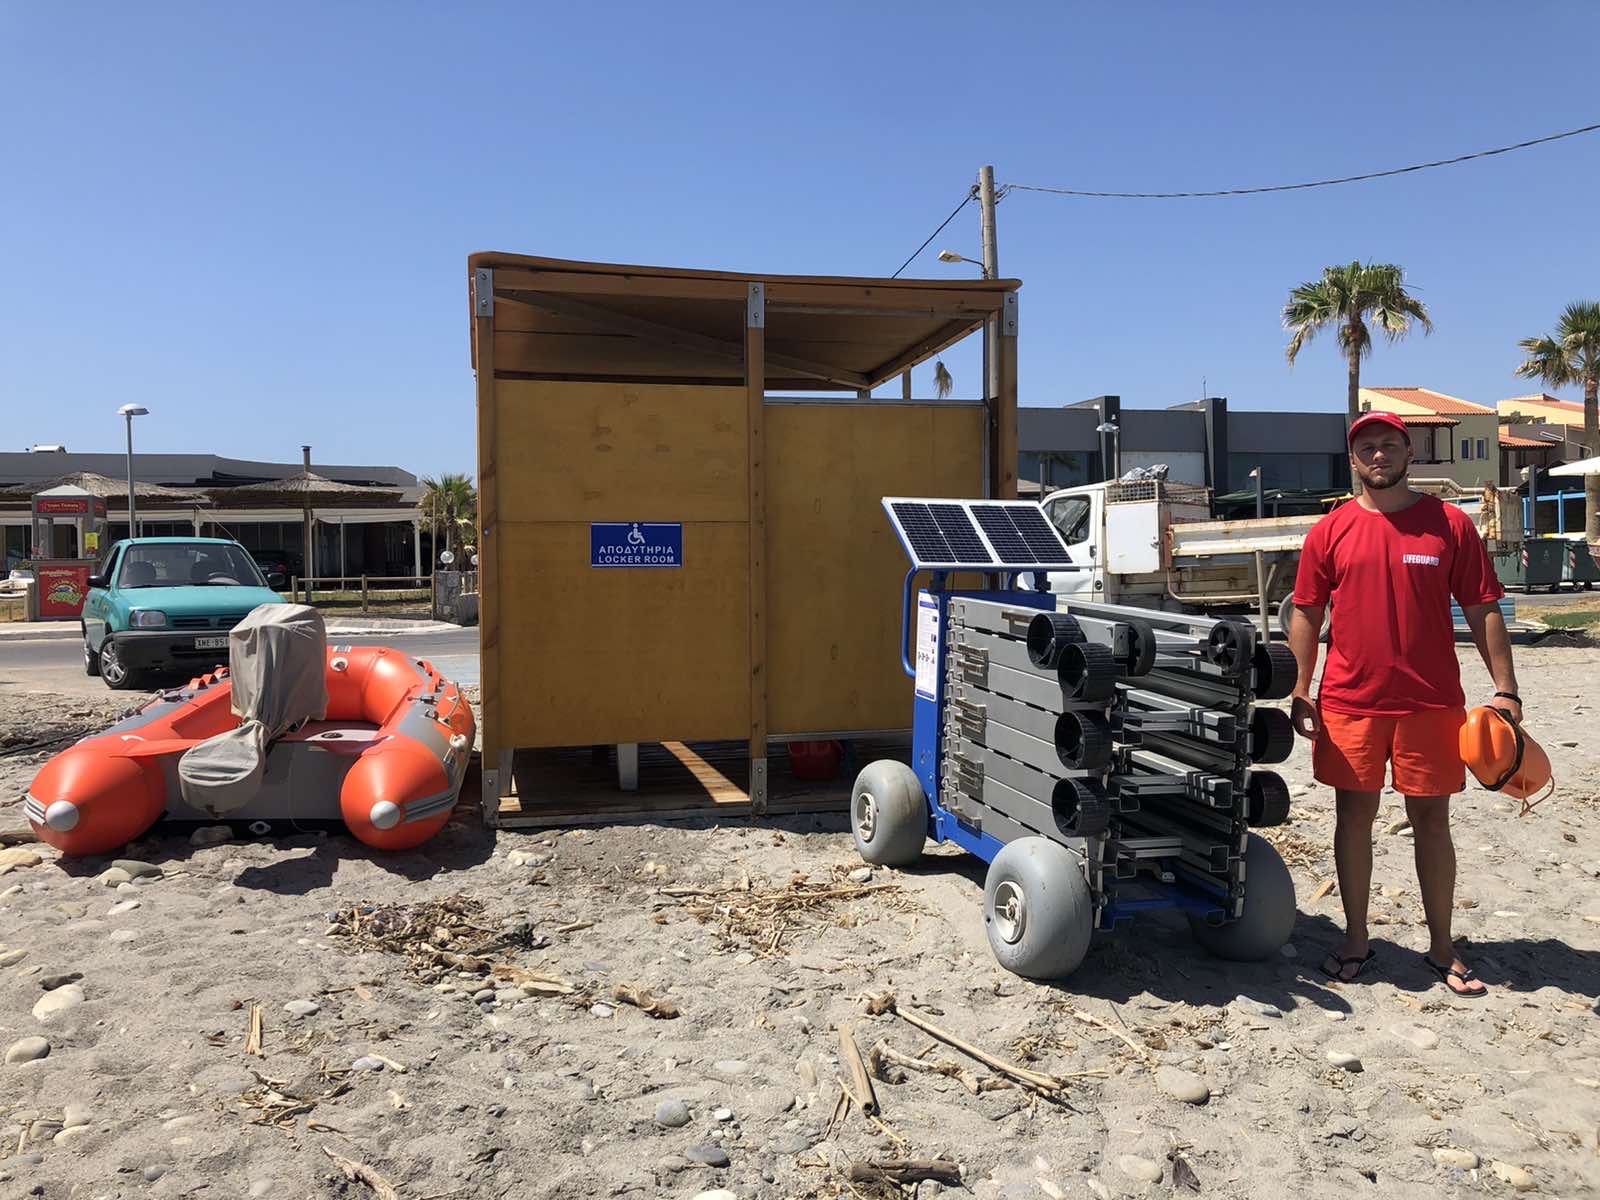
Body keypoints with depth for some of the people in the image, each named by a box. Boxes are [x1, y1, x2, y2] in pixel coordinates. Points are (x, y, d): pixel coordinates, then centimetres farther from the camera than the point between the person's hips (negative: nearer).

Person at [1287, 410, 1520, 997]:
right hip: (1349, 703, 1)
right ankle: (1355, 939, 22)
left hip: (1431, 703, 0)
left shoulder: (1450, 524, 1)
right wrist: (1301, 691, -1)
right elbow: (1306, 614, 5)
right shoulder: (1330, 531, 3)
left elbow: (1483, 610, 2)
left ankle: (1442, 947, 24)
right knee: (1354, 818, 8)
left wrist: (1505, 690, -3)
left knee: (1431, 821, 9)